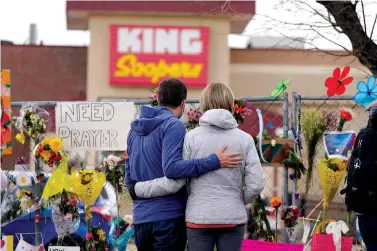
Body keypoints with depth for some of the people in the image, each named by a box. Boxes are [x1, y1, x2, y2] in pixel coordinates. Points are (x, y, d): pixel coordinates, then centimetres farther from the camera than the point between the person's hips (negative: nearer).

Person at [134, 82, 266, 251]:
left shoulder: (192, 137, -4)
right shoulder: (245, 139, -1)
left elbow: (173, 181, -6)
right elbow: (257, 183, -4)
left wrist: (139, 189, 6)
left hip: (199, 218, -1)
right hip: (233, 218, 1)